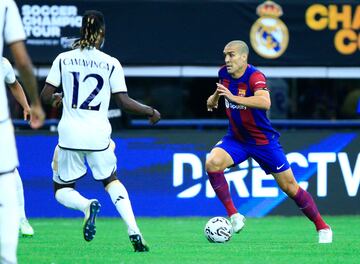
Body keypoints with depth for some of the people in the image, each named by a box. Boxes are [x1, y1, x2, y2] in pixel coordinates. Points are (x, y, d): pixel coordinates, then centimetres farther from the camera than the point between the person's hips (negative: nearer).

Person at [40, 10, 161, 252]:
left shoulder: (63, 59, 1)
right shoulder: (111, 64, -1)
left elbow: (46, 96, 2)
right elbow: (124, 102, -2)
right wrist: (151, 111, 13)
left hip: (70, 134, -1)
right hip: (99, 135, 1)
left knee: (62, 191, 14)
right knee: (111, 180, 25)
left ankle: (87, 205, -22)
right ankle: (134, 231, 5)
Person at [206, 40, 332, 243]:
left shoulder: (255, 76, -23)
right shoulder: (224, 74, -3)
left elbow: (265, 102, -45)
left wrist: (234, 98, -50)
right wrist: (215, 97, 7)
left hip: (263, 141, -5)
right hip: (236, 139, 5)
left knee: (289, 187, 0)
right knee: (212, 163, -25)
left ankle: (322, 227, 17)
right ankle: (233, 215, -15)